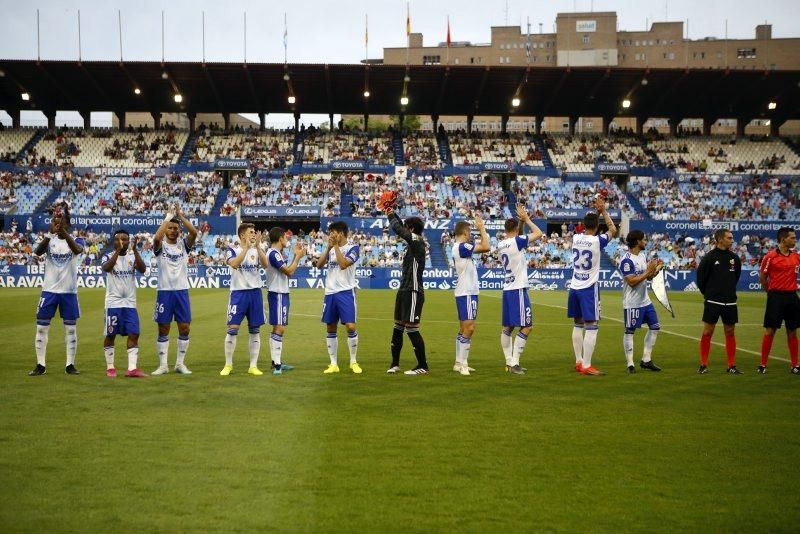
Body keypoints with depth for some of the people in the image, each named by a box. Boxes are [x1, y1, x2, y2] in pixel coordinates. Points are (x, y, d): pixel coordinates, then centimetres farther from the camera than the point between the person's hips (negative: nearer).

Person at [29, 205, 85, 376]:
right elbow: (37, 252, -20)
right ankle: (40, 365, 10)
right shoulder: (49, 239, 1)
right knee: (41, 328, 2)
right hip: (49, 290, 1)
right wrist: (50, 233, -35)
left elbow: (77, 250, -26)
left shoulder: (75, 240, -1)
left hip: (69, 292, -1)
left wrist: (64, 233, -41)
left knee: (71, 329, 4)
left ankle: (70, 365, 12)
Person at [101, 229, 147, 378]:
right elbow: (106, 268, -24)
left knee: (134, 334, -4)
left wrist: (135, 250, -20)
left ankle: (132, 369, -4)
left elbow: (142, 269, -12)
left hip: (130, 303, 3)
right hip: (113, 303, -3)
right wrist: (118, 250, -29)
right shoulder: (108, 256, -1)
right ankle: (110, 368, 15)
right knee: (111, 335, 4)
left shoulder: (133, 256, 7)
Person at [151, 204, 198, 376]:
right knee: (163, 329, 3)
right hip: (164, 291, -2)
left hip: (182, 291, 2)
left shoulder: (184, 244, 6)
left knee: (184, 328, 2)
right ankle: (163, 365, 10)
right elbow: (156, 237, -23)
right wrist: (168, 218, -18)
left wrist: (181, 216, -16)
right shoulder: (160, 245, 1)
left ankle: (180, 363, 13)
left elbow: (194, 233, -13)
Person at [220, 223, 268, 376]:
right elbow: (234, 264, -23)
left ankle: (253, 366, 12)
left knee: (255, 330, 5)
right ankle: (228, 365, 7)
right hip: (238, 293, -3)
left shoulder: (257, 249, 7)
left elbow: (265, 264, -12)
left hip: (255, 293, 3)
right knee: (232, 329, -5)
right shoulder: (233, 249, -2)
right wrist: (246, 247, -25)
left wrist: (258, 246, -21)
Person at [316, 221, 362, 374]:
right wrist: (328, 248, -6)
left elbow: (343, 264, -19)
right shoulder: (331, 249, 13)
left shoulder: (353, 248, -4)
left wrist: (336, 246, -12)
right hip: (330, 293, 6)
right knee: (330, 328, 7)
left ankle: (353, 362, 5)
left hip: (346, 292, -6)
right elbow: (319, 265, 2)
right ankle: (333, 364, 14)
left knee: (350, 326, -11)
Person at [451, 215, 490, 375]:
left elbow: (482, 247, 22)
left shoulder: (458, 247, 13)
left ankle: (459, 363, 17)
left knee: (464, 329, 13)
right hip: (467, 293, -10)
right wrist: (482, 229, -11)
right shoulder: (462, 247, -17)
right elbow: (485, 247, -23)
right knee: (469, 328, -11)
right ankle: (462, 364, -10)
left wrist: (481, 229, 15)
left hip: (465, 292, 10)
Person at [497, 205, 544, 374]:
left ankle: (509, 362, 16)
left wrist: (520, 220, 21)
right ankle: (514, 362, -9)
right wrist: (526, 219, 4)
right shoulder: (516, 241, -14)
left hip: (507, 289, 8)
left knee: (507, 327, 11)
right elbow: (538, 233, -6)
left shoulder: (500, 245, 8)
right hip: (518, 290, -8)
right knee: (526, 327, -5)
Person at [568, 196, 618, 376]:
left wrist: (595, 211, 24)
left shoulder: (576, 238, 1)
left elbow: (586, 228, 25)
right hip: (589, 288, -6)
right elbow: (613, 230, 7)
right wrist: (603, 210, 11)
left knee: (578, 325, 15)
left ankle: (579, 362, 21)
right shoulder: (597, 241, -12)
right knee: (591, 328, -4)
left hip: (574, 287, 6)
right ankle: (586, 366, -8)